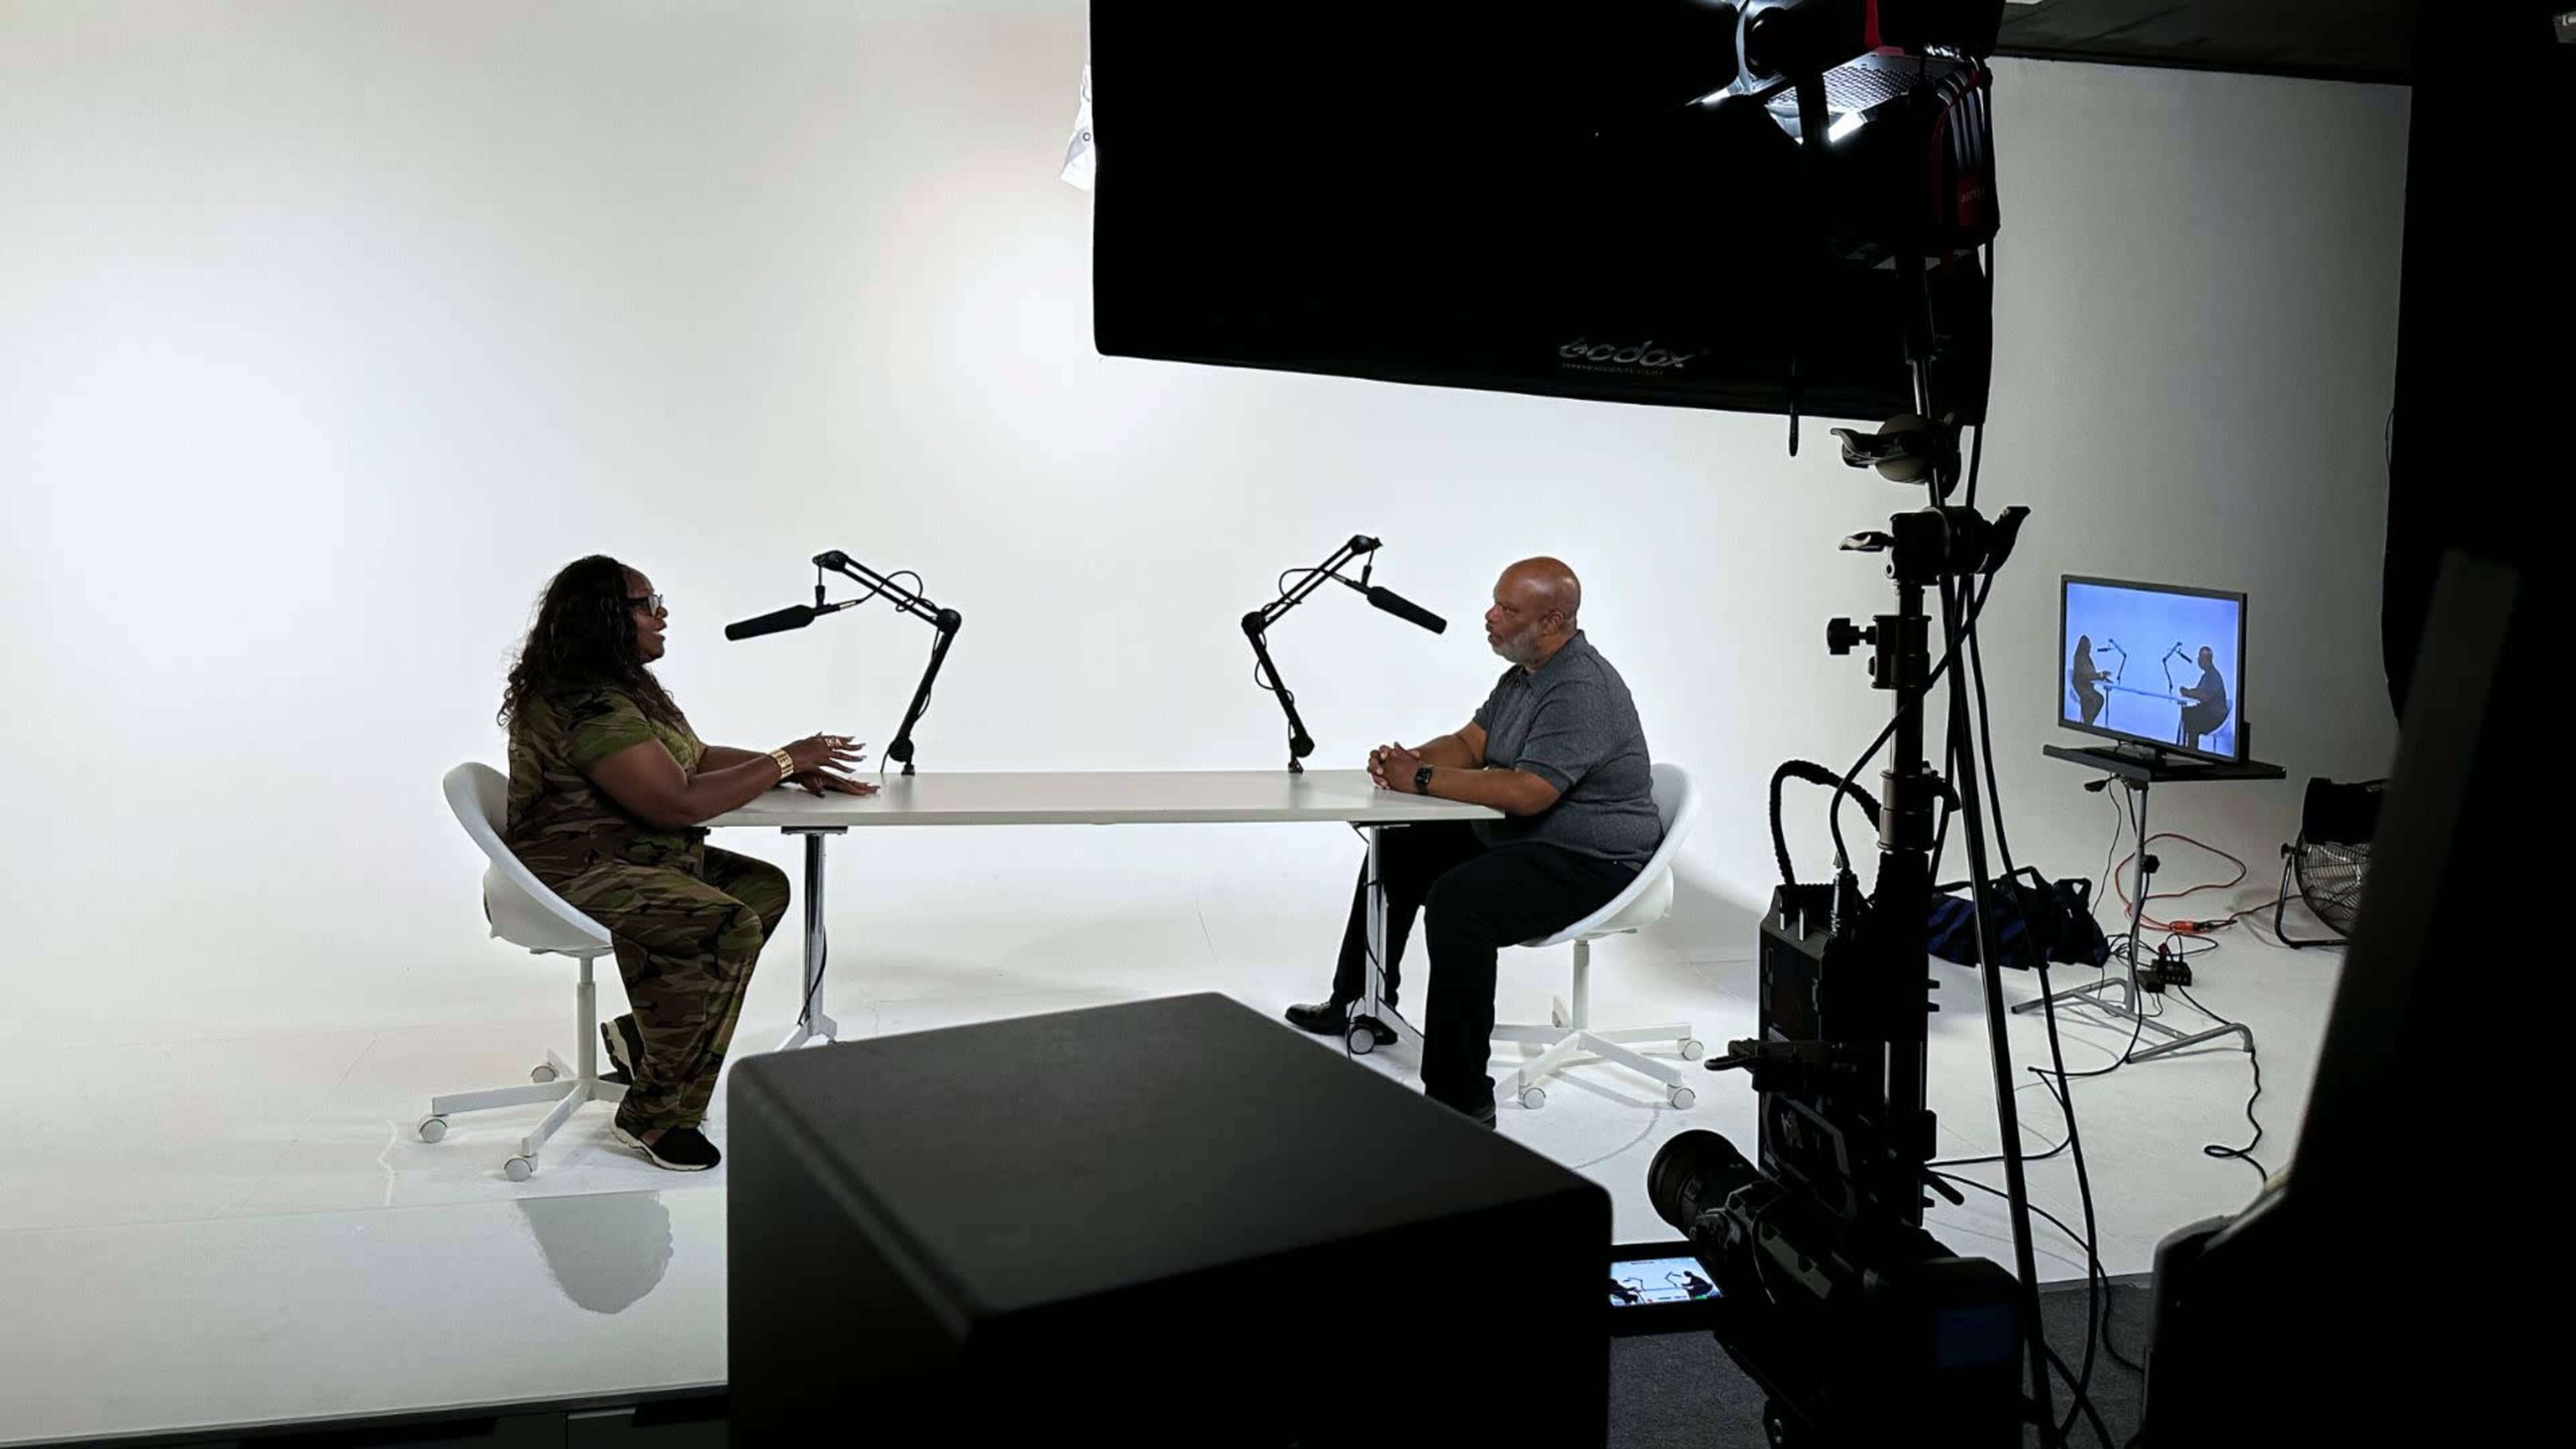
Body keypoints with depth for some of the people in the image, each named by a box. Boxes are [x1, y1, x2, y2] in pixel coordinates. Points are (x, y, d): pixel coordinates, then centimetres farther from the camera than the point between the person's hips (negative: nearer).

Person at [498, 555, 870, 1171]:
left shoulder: (624, 685, 12)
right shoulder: (587, 705, -22)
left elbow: (698, 757, 16)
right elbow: (680, 802, -27)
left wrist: (799, 769, 1)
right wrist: (785, 761, -17)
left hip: (638, 859, 11)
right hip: (576, 877, -11)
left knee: (765, 886, 7)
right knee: (728, 926, -27)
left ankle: (644, 1034, 10)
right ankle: (654, 1115, -16)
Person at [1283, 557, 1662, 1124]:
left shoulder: (1582, 690, -25)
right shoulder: (1524, 674, 8)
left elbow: (1525, 793, -33)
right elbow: (1468, 745, 12)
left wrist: (1423, 778, -23)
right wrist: (1405, 759, -10)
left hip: (1591, 862, -11)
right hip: (1515, 837, 11)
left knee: (1457, 900, -33)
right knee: (1398, 854, 14)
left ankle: (1462, 1098, -25)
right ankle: (1362, 1007, 28)